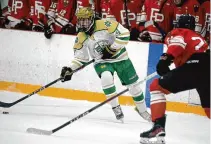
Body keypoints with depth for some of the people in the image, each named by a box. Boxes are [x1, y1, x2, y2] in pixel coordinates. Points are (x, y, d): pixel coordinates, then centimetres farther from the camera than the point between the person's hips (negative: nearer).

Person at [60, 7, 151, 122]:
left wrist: (112, 49, -24)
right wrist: (70, 70, -13)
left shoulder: (104, 25, -22)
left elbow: (124, 34, -23)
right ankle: (116, 108, -18)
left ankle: (143, 111, 29)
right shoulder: (81, 38, -7)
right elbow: (80, 58, 2)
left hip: (120, 58, -1)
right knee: (106, 77, -32)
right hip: (102, 62, 2)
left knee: (133, 84, 7)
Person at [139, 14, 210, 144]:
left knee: (156, 86, 6)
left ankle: (158, 127, -8)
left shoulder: (177, 32, 18)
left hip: (194, 65, -6)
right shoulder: (198, 37, 40)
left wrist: (167, 58, -14)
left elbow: (179, 41, -4)